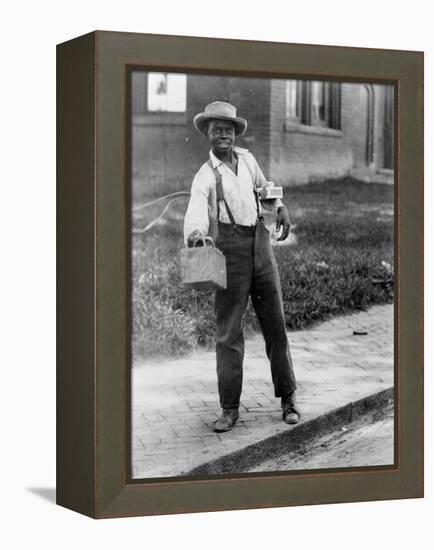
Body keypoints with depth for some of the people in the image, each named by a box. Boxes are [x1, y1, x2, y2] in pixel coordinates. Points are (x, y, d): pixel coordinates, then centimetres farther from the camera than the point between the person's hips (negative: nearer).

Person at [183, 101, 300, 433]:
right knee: (228, 329, -3)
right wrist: (194, 233, -44)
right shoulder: (206, 175, -3)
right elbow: (197, 208, -22)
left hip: (260, 243, 4)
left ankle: (288, 397, 15)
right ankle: (230, 408, 3)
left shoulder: (247, 159, 13)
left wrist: (279, 207, 12)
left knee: (275, 323, 5)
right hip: (230, 250, -4)